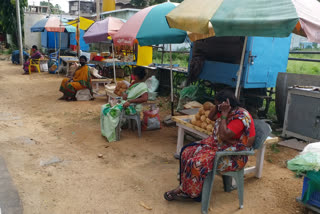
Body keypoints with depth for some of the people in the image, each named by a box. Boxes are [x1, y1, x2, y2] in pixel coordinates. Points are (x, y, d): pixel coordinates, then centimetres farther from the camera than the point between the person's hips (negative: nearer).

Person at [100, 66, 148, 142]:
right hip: (123, 102, 10)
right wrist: (124, 94, -6)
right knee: (105, 107, -2)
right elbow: (127, 92, 22)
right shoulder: (134, 83, 15)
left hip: (132, 107, -10)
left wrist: (130, 101, -27)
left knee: (112, 111, -26)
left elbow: (145, 98, -28)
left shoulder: (143, 86, -13)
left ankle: (111, 134, -12)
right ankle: (105, 131, 0)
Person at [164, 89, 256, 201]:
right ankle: (184, 187, 0)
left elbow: (223, 136, -31)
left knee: (197, 163, -26)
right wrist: (218, 106, 2)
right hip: (217, 144, 10)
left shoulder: (240, 117, -23)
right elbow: (210, 117, 19)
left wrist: (224, 114, -25)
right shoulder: (228, 112, 6)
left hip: (233, 156, -10)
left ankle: (187, 191, -3)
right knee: (187, 152, -3)